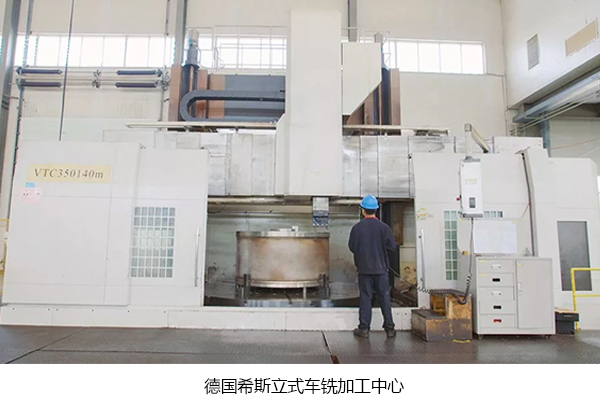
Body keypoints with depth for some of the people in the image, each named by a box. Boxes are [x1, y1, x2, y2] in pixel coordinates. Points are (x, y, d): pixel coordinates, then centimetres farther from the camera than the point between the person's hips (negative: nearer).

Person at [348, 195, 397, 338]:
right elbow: (392, 246, -4)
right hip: (381, 269, 0)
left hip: (364, 269, 0)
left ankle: (364, 328, 10)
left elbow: (351, 247, 0)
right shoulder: (383, 227, -8)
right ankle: (389, 328, 14)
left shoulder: (356, 228, -7)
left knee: (365, 298, 7)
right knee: (384, 298, 9)